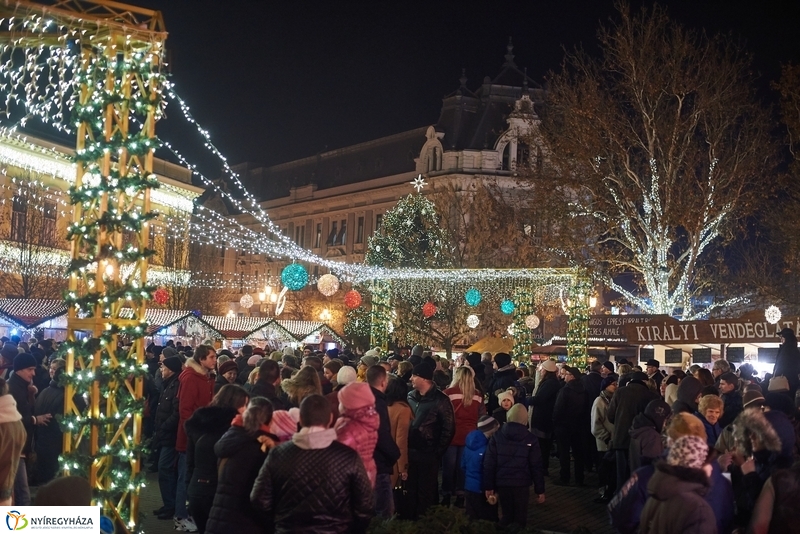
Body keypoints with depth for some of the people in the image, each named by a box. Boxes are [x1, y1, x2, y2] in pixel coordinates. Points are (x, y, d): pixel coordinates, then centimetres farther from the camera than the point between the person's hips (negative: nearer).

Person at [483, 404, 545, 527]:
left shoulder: (497, 437, 1)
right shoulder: (531, 440, -4)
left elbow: (489, 463, -2)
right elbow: (536, 467, -3)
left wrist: (488, 486, 3)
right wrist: (540, 489, 3)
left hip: (502, 483, 2)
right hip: (521, 484, -2)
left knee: (506, 517, 15)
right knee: (520, 519, 8)